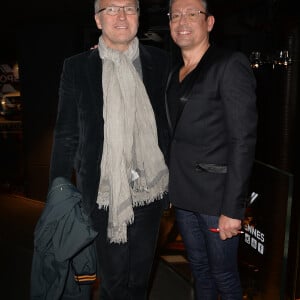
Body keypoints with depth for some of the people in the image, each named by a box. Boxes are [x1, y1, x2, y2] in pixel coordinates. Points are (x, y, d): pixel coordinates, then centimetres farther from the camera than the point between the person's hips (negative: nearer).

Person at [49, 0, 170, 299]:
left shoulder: (159, 61, 2)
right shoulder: (77, 67, -2)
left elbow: (171, 120, 7)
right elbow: (66, 135, 0)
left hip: (150, 189, 2)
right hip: (104, 192, -1)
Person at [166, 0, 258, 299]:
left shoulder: (231, 64, -11)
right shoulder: (175, 74, 11)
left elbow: (243, 140, -17)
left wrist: (232, 208, -18)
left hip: (216, 196, -6)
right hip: (183, 195, 6)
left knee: (224, 276, 8)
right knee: (199, 269, 19)